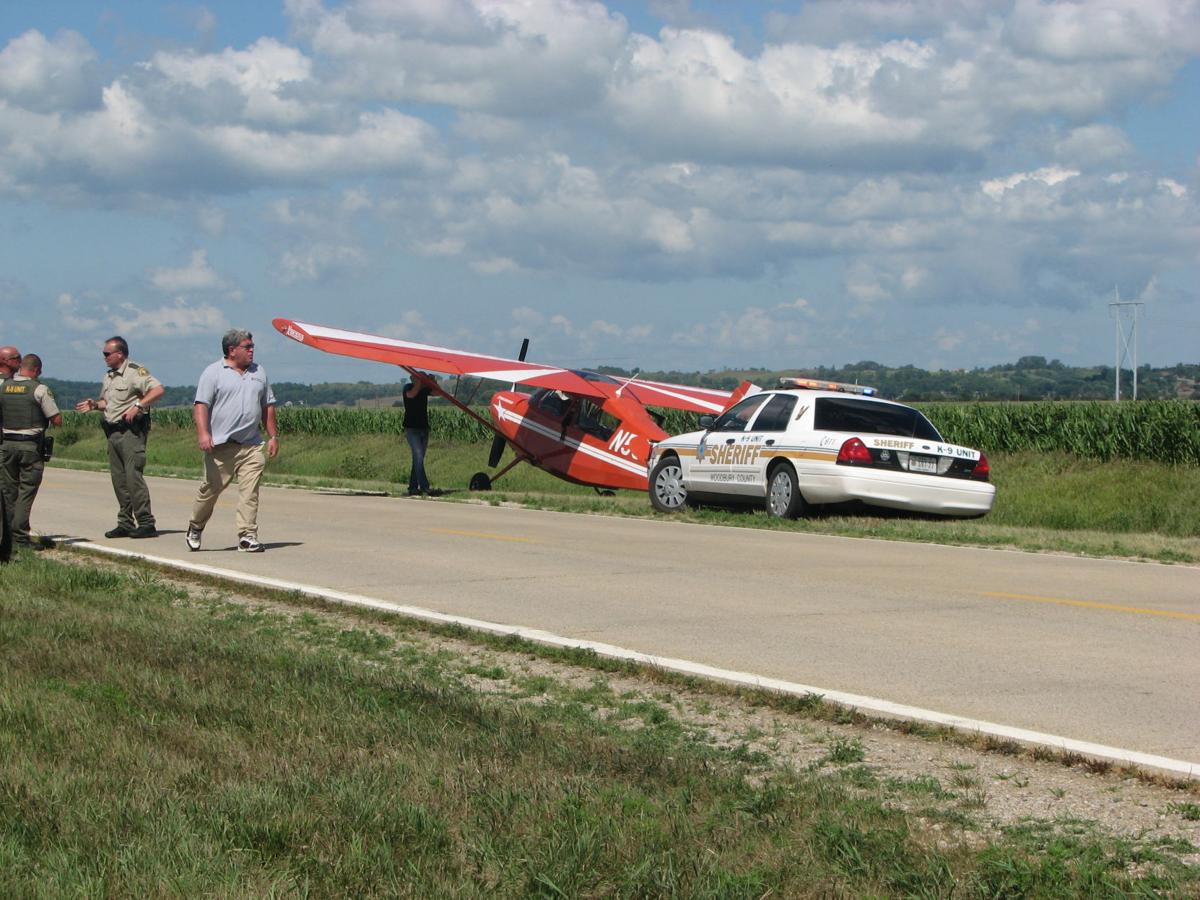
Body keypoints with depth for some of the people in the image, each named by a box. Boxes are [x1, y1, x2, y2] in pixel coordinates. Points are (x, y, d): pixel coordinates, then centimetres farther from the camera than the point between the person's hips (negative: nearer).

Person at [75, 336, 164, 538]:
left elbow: (158, 389, -20)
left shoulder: (135, 372, -9)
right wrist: (95, 404, 7)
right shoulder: (108, 377, 17)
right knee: (119, 479, 8)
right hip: (113, 432, 9)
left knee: (133, 476, -13)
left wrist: (138, 405, -25)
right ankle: (125, 523, 14)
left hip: (131, 431, -9)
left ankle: (146, 523, -11)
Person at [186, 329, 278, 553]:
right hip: (221, 444, -4)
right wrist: (202, 433, -20)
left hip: (252, 445, 4)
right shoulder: (213, 373, 0)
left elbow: (267, 407, 21)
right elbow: (201, 405, -7)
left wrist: (273, 436, 16)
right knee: (211, 488, 4)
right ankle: (195, 528, 25)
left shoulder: (258, 373, 17)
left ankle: (247, 536, -5)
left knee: (250, 492, -6)